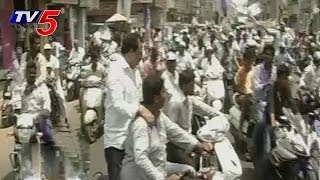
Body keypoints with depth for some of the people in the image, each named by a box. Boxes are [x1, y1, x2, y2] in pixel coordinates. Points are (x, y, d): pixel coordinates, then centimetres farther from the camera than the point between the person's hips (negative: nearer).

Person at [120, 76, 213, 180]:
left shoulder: (159, 115, -2)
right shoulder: (140, 124, -29)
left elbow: (175, 132, 9)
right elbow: (140, 158, -37)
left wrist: (198, 145, 2)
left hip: (158, 167, 9)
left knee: (189, 171, 12)